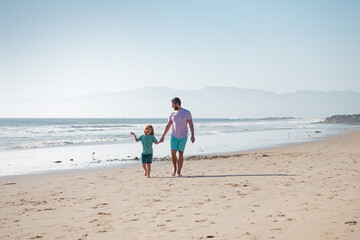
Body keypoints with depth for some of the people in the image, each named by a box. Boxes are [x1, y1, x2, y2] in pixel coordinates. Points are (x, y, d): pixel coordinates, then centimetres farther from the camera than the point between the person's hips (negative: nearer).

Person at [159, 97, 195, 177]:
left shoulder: (187, 113, -3)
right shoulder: (172, 114, 6)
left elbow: (191, 124, -6)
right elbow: (168, 126, 13)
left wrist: (192, 135, -17)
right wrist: (163, 136, 11)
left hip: (183, 137, -2)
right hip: (174, 136, 2)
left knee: (180, 154, -2)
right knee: (173, 153, -8)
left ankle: (179, 172, 5)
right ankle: (175, 168, 14)